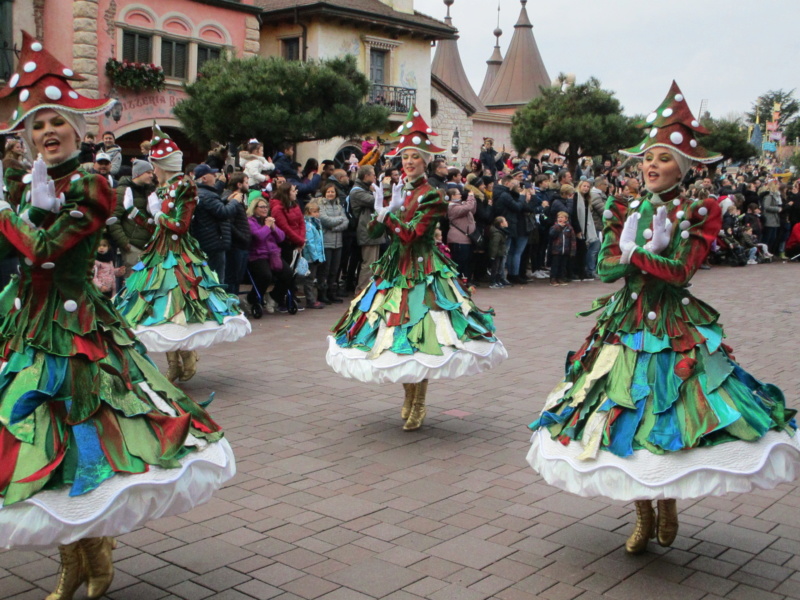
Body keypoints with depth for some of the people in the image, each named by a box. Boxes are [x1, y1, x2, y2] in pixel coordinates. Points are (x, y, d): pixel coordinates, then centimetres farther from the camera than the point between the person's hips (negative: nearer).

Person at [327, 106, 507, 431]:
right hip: (394, 268, 7)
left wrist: (392, 212, -20)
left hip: (422, 270, -7)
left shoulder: (431, 196, -7)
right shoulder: (397, 191, 12)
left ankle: (418, 407, 5)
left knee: (417, 335, -7)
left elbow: (411, 235, -17)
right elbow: (374, 232, 7)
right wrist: (379, 212, -10)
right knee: (397, 333, 9)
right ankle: (408, 398, 25)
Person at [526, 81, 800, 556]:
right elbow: (605, 267, -4)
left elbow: (680, 271, -14)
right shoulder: (626, 211, 7)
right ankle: (644, 516, 21)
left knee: (673, 415, -4)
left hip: (676, 326, -3)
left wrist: (633, 252, -14)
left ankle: (669, 502, 26)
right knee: (623, 416, 3)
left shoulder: (697, 214, -2)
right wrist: (652, 254, -15)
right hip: (626, 322, 3)